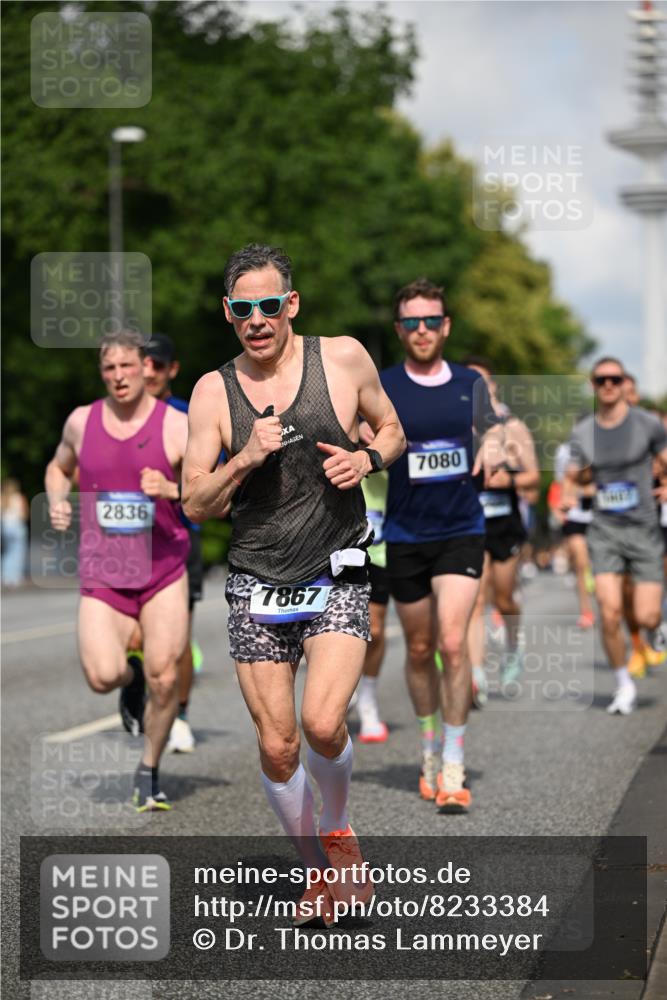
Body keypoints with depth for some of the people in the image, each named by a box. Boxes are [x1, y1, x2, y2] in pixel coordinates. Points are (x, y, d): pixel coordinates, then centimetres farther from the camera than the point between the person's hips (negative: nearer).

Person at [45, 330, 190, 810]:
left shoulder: (176, 426, -4)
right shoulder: (81, 421, 6)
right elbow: (59, 468, 26)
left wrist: (171, 491, -23)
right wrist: (57, 501, 4)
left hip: (164, 573, -1)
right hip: (102, 575, 1)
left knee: (164, 679, -8)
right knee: (102, 676, -16)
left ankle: (149, 771, 15)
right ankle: (131, 678, 23)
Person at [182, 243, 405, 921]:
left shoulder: (343, 358, -2)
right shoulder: (213, 391, -1)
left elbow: (391, 430, 14)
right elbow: (194, 506, -1)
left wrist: (366, 459, -8)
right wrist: (245, 459, -18)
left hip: (338, 579, -1)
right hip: (257, 586, 2)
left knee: (322, 724, -20)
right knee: (277, 748, 3)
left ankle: (337, 829, 12)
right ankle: (318, 871, 26)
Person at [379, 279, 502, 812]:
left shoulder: (470, 382, 4)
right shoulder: (381, 387, -2)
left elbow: (491, 428, 18)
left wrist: (493, 447, -5)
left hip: (462, 532, 0)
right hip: (406, 536, 0)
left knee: (452, 643, -14)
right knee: (420, 649, 10)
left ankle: (453, 767, -7)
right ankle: (431, 749, 32)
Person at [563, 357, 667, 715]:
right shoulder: (582, 432, 5)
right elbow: (572, 477, 14)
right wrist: (567, 496, -7)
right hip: (604, 531, 2)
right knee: (610, 613, -13)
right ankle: (624, 684, 7)